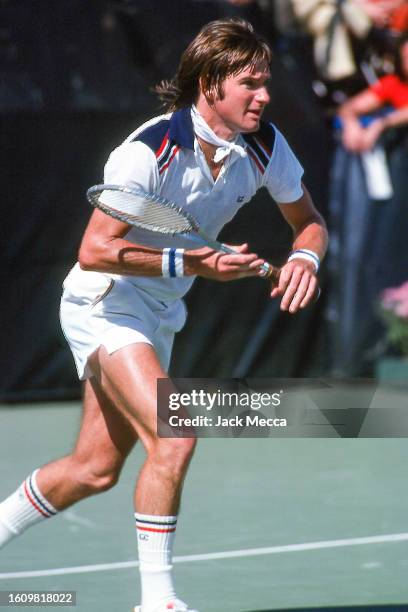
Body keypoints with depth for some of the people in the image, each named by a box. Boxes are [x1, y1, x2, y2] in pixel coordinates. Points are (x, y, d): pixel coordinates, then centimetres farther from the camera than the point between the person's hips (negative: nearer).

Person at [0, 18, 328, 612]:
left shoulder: (264, 146, -8)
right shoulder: (150, 150, -27)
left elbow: (309, 222, 5)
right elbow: (95, 251, -28)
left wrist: (305, 258, -18)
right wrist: (194, 263, -34)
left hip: (159, 313, 8)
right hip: (103, 302, -7)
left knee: (95, 469, 12)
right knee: (173, 436, -23)